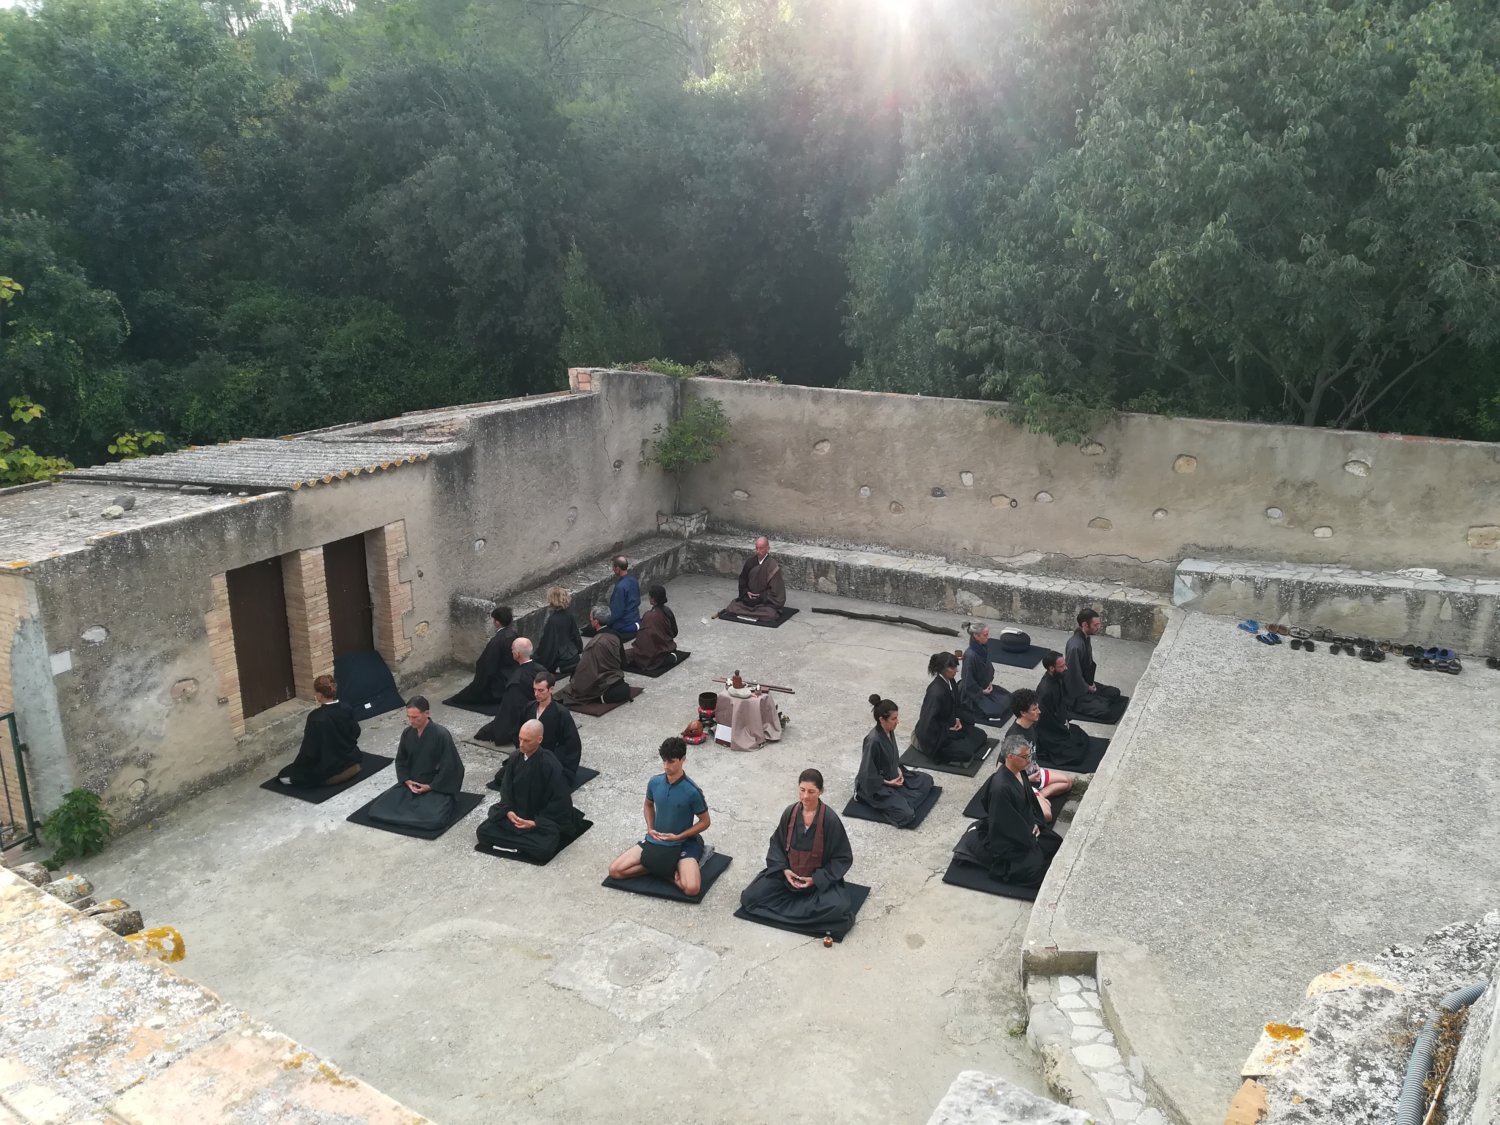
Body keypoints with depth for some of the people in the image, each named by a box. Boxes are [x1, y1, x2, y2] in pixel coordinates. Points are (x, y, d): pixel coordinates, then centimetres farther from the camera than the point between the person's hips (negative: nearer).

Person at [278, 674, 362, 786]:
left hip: (329, 771, -8)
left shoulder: (316, 717, -26)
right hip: (351, 760, 8)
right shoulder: (346, 708, -10)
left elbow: (309, 749, -19)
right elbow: (356, 733, 4)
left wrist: (296, 764, -1)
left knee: (284, 775, 7)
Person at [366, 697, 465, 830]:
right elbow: (400, 760, 11)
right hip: (411, 783, 5)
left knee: (434, 818, -31)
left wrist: (430, 786, -16)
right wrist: (407, 781, -5)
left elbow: (449, 766, -16)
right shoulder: (407, 733, -2)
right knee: (377, 808, -9)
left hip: (438, 786, -5)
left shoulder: (441, 734, -19)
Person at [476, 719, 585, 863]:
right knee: (483, 832, -13)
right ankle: (526, 840, -4)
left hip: (543, 819, -5)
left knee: (544, 850, -32)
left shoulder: (551, 765, -22)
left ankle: (513, 843, -5)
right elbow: (506, 787, 5)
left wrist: (536, 822, -20)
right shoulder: (514, 759, -5)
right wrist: (508, 810, -14)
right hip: (515, 814, 5)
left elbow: (559, 800, -18)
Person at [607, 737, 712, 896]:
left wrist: (678, 837, -16)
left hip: (682, 844, -5)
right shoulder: (655, 782, -6)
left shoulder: (692, 791, -20)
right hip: (655, 840, 5)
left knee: (691, 888, -30)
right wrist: (650, 828, -3)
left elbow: (704, 822, -8)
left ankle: (667, 871, -2)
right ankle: (660, 867, 1)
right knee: (615, 870, -9)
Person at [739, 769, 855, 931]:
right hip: (788, 873, 3)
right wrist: (784, 869, -13)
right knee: (749, 898, -11)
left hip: (821, 878, -3)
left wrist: (816, 879, -18)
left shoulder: (830, 819, -20)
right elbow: (777, 843, 4)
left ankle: (788, 903, -7)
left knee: (839, 910, -32)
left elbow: (843, 857, -11)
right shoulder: (790, 812, -10)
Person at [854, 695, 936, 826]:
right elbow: (867, 774, -25)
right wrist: (888, 782, -17)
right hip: (877, 786, -9)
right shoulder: (873, 741, -31)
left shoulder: (889, 731, -5)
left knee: (927, 780, 11)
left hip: (893, 776, 9)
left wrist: (899, 771, -2)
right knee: (906, 815, -18)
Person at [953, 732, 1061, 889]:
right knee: (1034, 863, -17)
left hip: (1025, 825, 9)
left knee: (1055, 843, 6)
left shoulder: (1019, 771, -7)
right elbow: (1007, 824, -25)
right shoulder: (1001, 787, -34)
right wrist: (1029, 836, -14)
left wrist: (1035, 823, -1)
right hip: (1006, 836, -9)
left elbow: (1030, 799, 10)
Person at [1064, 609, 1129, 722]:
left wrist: (1091, 683, 3)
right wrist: (1089, 688, -11)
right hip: (1076, 693, -9)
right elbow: (1074, 677, -26)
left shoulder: (1086, 637, -3)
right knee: (1104, 711, -20)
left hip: (1086, 684, 9)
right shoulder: (1075, 646, -32)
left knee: (1115, 693, 8)